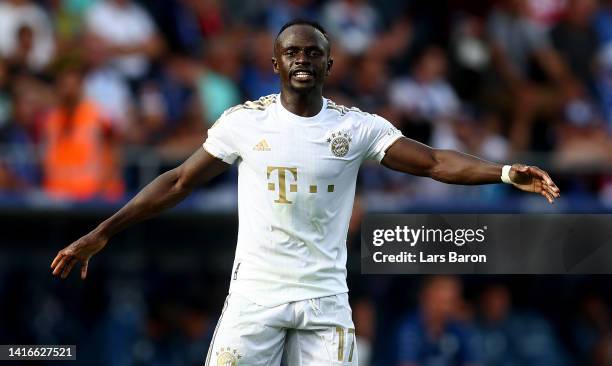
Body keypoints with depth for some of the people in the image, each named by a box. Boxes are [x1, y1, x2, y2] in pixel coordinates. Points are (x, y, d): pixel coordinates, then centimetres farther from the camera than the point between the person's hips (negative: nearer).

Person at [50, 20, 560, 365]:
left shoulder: (358, 127, 2)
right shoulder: (245, 121, 2)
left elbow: (434, 163, -4)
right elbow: (180, 182, 7)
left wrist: (505, 173, -20)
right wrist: (102, 234, 4)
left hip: (325, 298, 1)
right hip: (255, 292, 0)